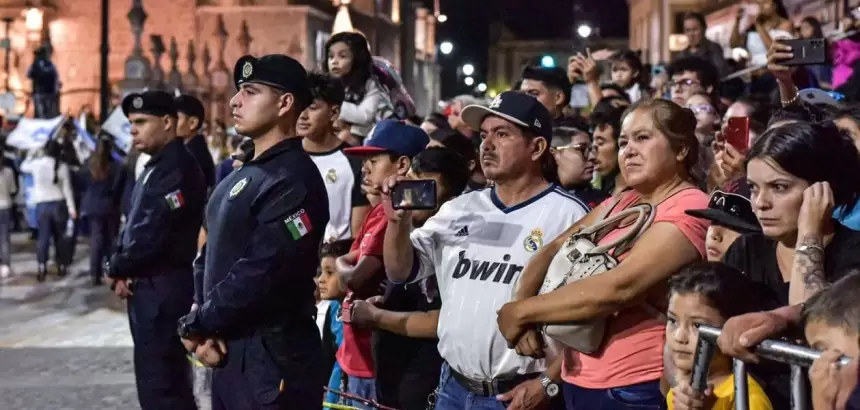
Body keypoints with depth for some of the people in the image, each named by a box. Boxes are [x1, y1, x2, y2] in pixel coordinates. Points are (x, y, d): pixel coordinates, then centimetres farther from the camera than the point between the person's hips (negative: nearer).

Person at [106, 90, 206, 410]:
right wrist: (123, 270, 2)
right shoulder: (155, 167, 16)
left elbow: (152, 234, -22)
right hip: (149, 288, 10)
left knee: (160, 383, -8)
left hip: (163, 290, -10)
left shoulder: (178, 170, -17)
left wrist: (116, 269, -7)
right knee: (167, 378, 16)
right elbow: (134, 225, 18)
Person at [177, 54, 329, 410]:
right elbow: (212, 251, 15)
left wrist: (195, 325, -12)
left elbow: (260, 274, -24)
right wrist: (199, 312, -3)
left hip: (270, 357, -9)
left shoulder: (292, 181, -17)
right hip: (228, 350, 9)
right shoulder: (243, 175, 15)